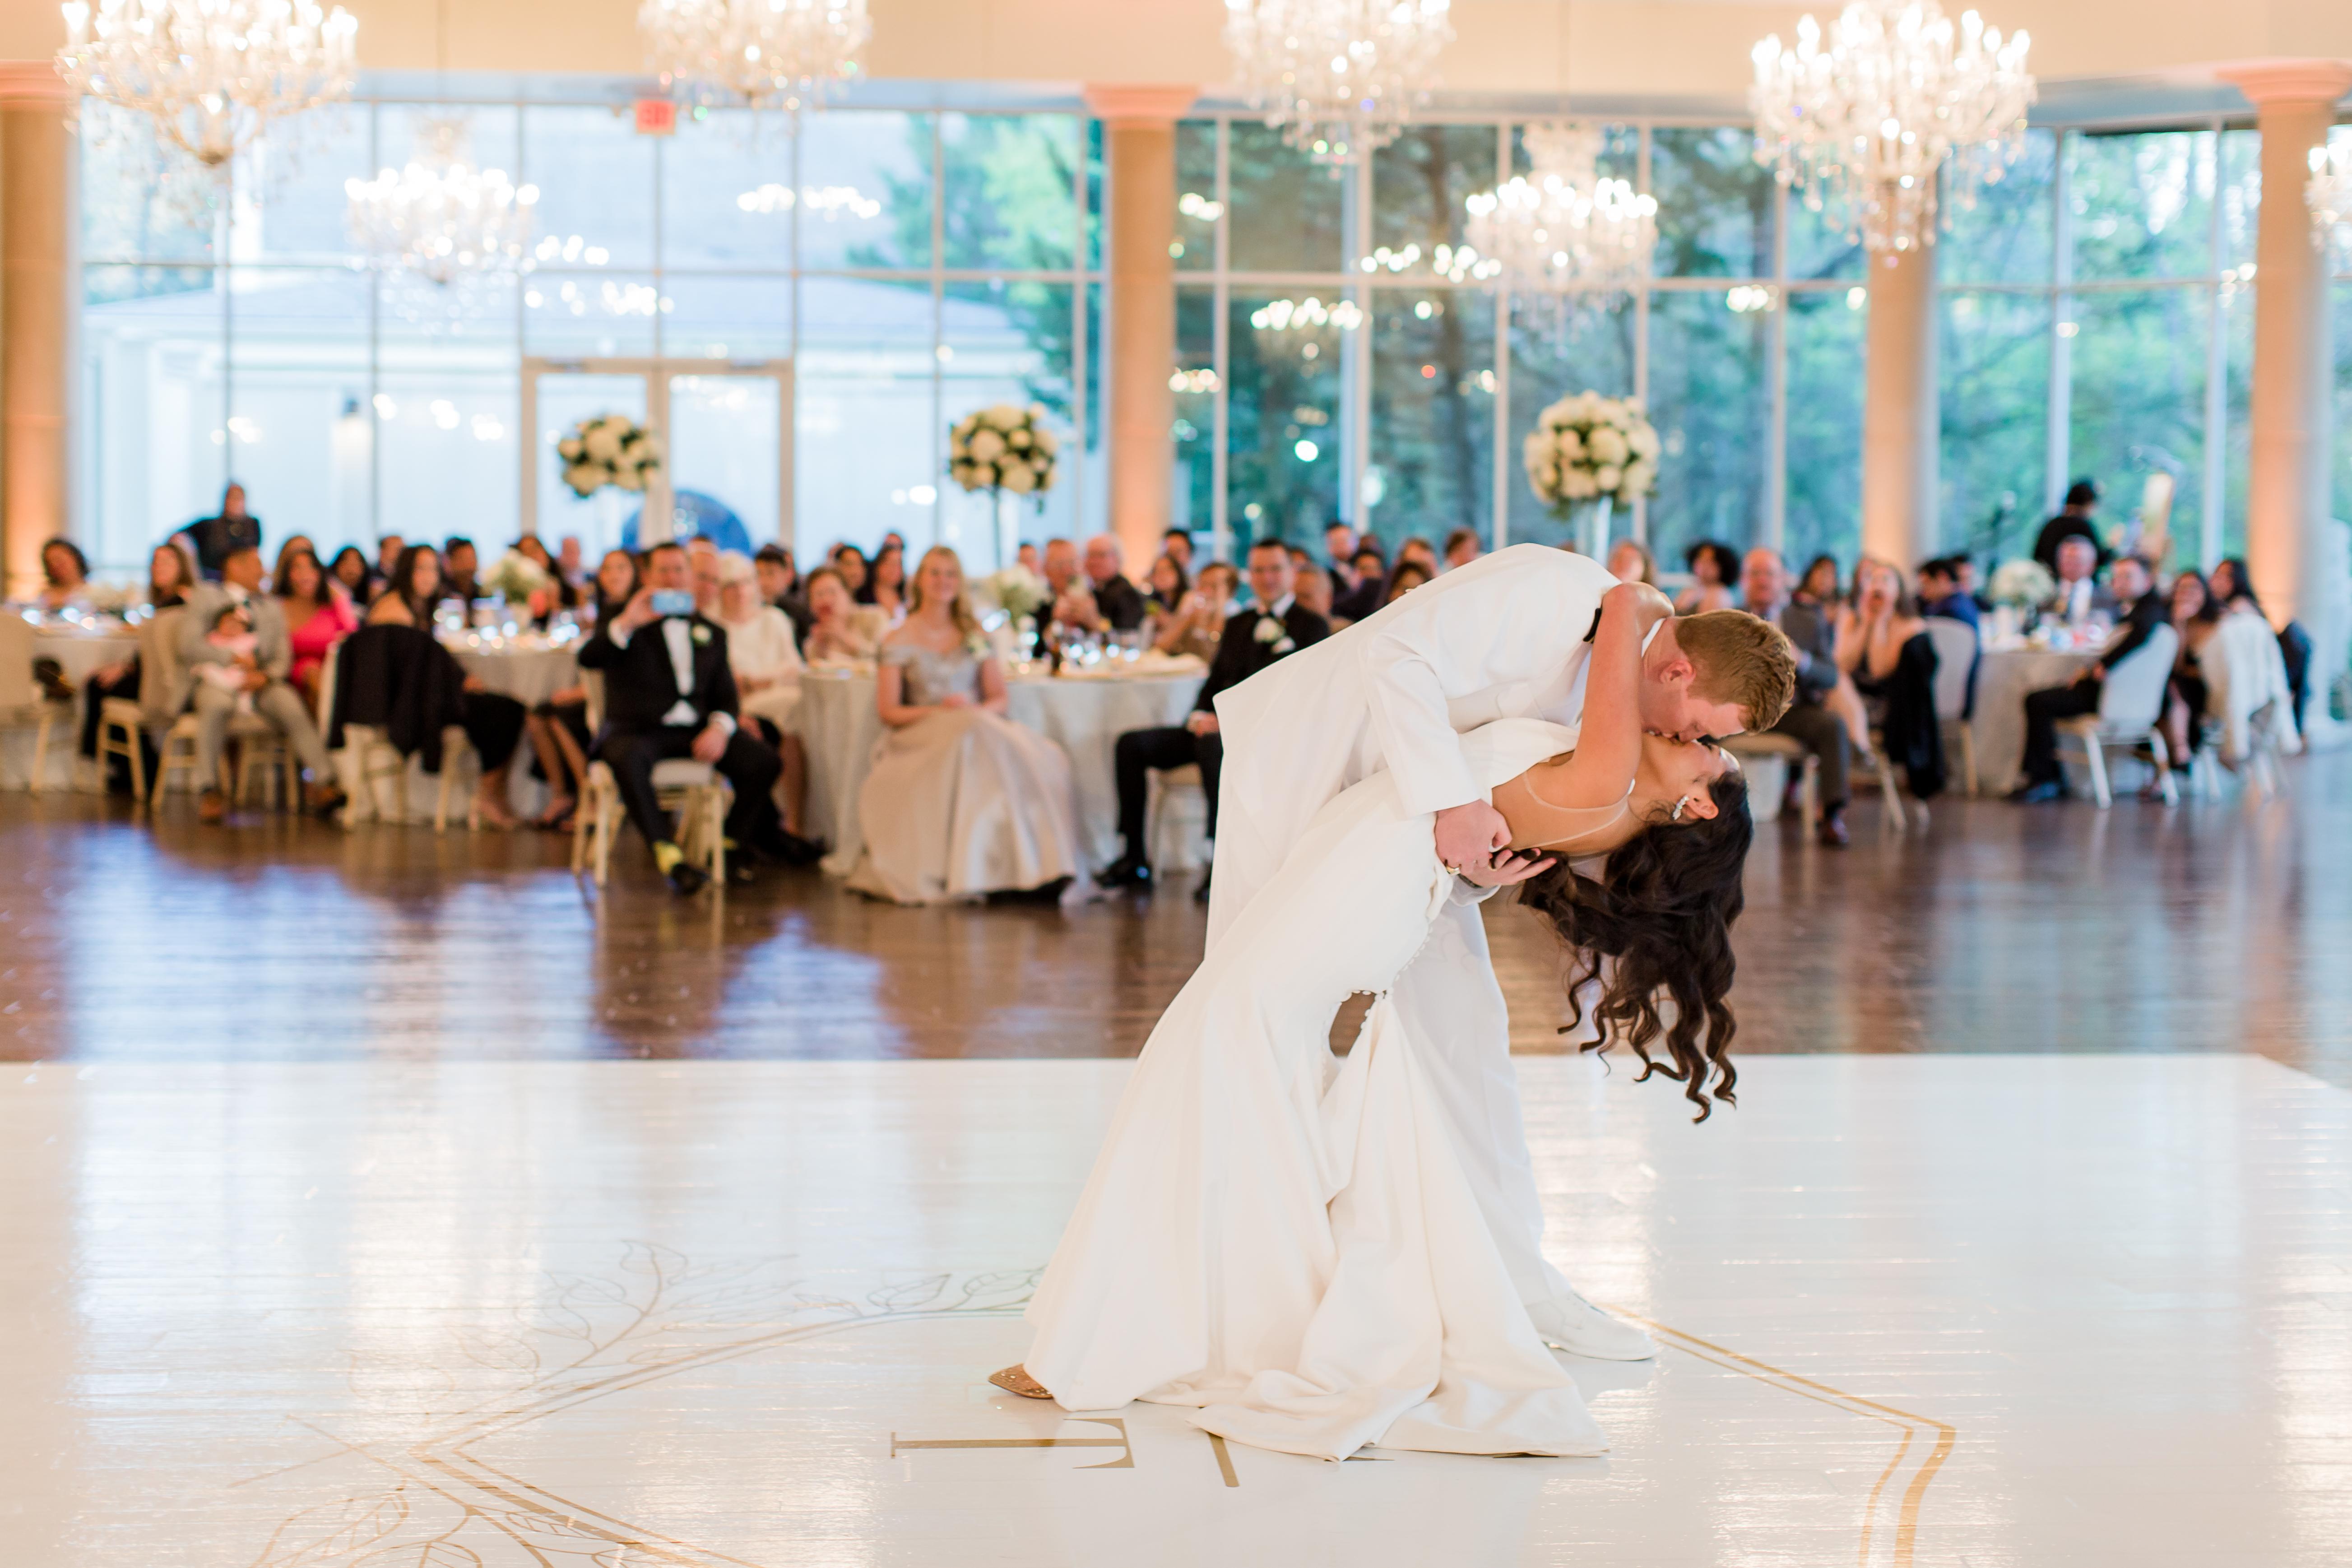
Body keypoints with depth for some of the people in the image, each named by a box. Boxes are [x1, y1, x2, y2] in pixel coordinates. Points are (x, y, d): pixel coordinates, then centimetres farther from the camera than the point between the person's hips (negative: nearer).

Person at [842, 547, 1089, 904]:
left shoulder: (974, 635, 18)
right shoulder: (900, 641, 7)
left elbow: (998, 696, 12)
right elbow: (888, 711, 0)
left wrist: (979, 712, -11)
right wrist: (939, 711, -14)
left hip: (978, 727, 4)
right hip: (921, 735, -3)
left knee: (1036, 759, -30)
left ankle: (1037, 864, -37)